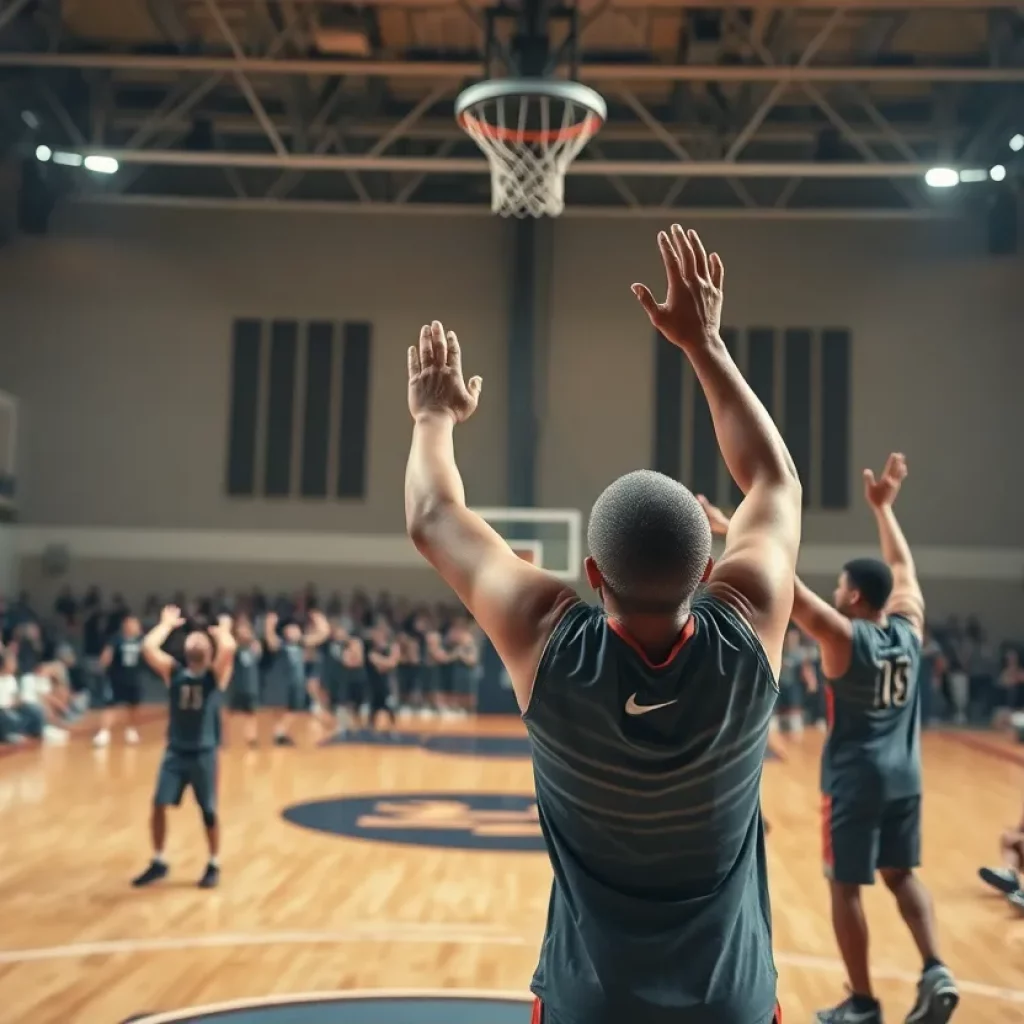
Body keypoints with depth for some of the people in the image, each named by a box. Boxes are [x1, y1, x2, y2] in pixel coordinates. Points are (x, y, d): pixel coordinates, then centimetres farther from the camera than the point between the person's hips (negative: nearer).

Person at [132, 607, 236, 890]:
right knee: (158, 805, -1)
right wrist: (167, 624, 2)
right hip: (175, 751, 3)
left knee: (209, 812, 6)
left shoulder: (215, 675, -3)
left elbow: (229, 649, -24)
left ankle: (214, 865, 23)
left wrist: (222, 630, -5)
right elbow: (148, 647, -10)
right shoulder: (173, 672, 5)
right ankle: (158, 863, 18)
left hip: (204, 753, -2)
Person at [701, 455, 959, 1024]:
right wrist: (884, 507, 21)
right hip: (904, 777, 6)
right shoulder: (910, 628, -1)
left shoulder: (843, 636, -18)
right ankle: (937, 972, 5)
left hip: (855, 780, -6)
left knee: (846, 887, 6)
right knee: (902, 876, 20)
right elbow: (903, 567, 14)